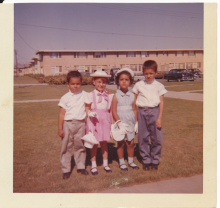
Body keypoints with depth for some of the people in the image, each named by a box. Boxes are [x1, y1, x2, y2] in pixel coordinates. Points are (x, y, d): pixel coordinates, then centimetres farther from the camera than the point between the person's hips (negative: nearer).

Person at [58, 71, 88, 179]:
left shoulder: (84, 95, 4)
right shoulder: (65, 98, -2)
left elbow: (87, 110, 11)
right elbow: (62, 113, -2)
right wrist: (60, 128, -3)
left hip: (80, 124, 2)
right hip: (68, 124, -1)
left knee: (80, 146, 11)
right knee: (66, 147, 4)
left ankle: (81, 166, 27)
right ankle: (66, 169, 17)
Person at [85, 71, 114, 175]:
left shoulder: (109, 96, 6)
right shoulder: (90, 95, -4)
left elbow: (110, 110, 9)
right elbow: (87, 110, -2)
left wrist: (112, 123, 7)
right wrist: (91, 114, -23)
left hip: (105, 121, 3)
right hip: (94, 121, -2)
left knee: (104, 142, 11)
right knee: (94, 143, 5)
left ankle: (105, 164, 25)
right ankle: (93, 165, 19)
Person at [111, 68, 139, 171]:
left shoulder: (132, 96, 3)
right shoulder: (116, 96, -8)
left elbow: (134, 110, 6)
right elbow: (114, 112, -10)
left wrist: (136, 122, 3)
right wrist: (120, 123, -17)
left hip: (130, 122, 3)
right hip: (120, 122, -3)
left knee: (130, 143, 10)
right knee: (121, 144, 7)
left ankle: (131, 161, 28)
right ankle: (121, 163, 23)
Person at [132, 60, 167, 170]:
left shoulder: (159, 86, 3)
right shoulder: (139, 85, 5)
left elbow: (161, 102, 1)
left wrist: (159, 117, -6)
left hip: (154, 111, -1)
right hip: (142, 112, 1)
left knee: (156, 137, 3)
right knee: (143, 138, 5)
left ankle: (155, 161, 20)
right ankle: (146, 160, 19)